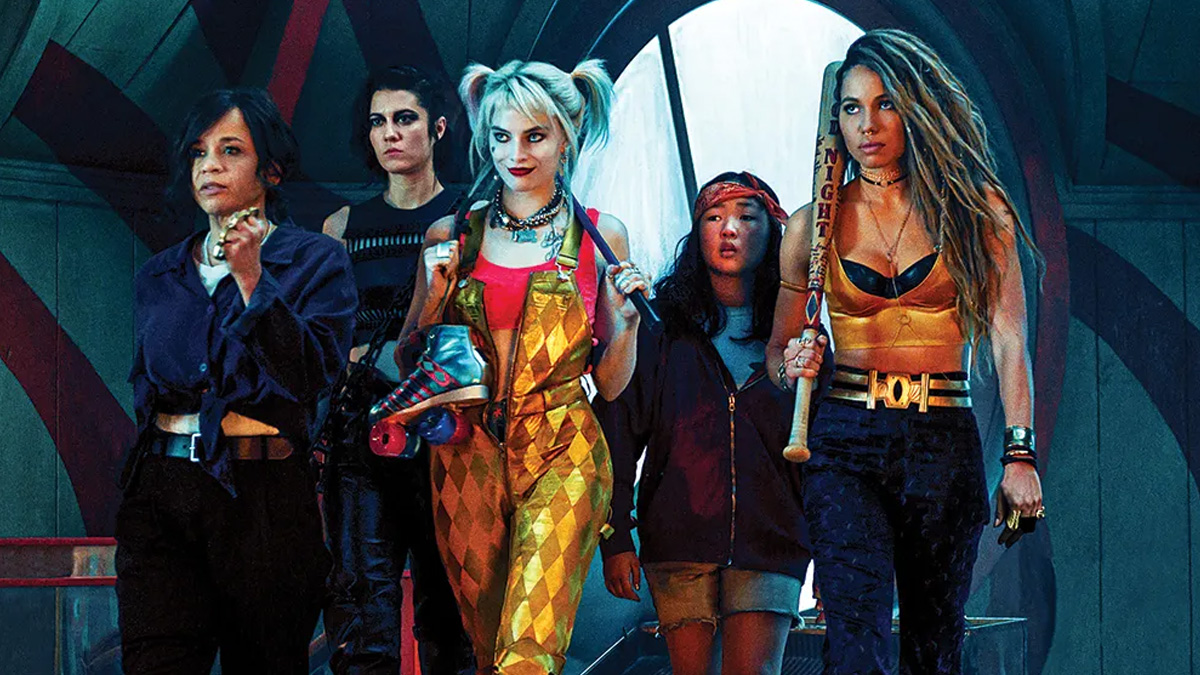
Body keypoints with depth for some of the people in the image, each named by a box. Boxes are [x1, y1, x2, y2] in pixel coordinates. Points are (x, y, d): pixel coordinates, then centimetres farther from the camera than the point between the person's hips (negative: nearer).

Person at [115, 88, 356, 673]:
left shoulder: (317, 261, 3)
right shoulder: (158, 276, 17)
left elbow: (314, 372, -11)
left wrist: (250, 278, -13)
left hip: (262, 494, -3)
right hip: (160, 492, 3)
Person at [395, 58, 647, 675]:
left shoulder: (600, 235, 5)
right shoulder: (451, 237, 9)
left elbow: (609, 383, 9)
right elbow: (408, 365, 12)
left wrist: (627, 319, -8)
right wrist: (435, 294, -2)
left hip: (560, 458, -2)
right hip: (468, 457, 2)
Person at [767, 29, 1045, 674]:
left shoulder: (973, 209, 5)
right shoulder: (813, 226, 8)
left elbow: (1007, 338, -1)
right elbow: (777, 350, 16)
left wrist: (1020, 454, -10)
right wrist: (790, 363, -8)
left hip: (945, 444, 0)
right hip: (845, 443, 0)